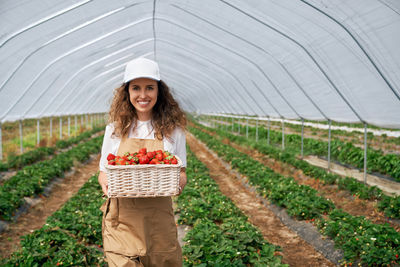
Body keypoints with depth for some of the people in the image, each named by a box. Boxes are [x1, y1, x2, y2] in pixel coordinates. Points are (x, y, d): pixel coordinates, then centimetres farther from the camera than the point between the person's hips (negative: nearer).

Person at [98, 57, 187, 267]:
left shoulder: (173, 130, 1)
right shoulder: (115, 129, 2)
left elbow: (181, 174, 7)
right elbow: (104, 170, 10)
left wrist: (178, 182, -15)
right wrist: (105, 181, -13)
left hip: (159, 220, 1)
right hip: (121, 219, 0)